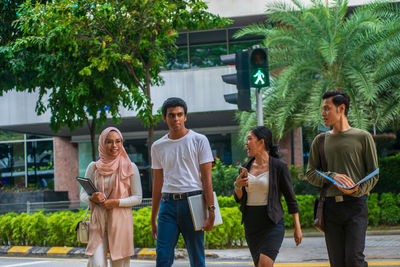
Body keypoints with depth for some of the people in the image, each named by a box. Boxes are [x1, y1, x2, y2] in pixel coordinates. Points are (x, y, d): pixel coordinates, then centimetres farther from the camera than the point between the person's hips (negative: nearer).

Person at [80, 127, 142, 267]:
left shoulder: (130, 167, 1)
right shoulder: (94, 167, 7)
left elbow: (137, 198, 1)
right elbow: (82, 194, 12)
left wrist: (116, 202, -13)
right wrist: (92, 198, -10)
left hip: (121, 220, -1)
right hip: (98, 220, 1)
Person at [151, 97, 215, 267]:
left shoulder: (199, 141, 1)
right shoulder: (158, 147, 12)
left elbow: (206, 179, -2)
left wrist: (211, 211, -10)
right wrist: (153, 219, 16)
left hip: (192, 202, -3)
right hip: (168, 203, 3)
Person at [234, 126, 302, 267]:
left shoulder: (278, 166, -6)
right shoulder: (246, 167, 9)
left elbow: (291, 198, -2)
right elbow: (239, 199, 12)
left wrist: (297, 228, -1)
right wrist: (237, 186, -10)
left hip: (272, 223, -6)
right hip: (251, 224, 6)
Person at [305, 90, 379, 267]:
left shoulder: (363, 137, 6)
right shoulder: (320, 141, 14)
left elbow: (374, 173, 4)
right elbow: (310, 173, 10)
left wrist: (357, 191, -15)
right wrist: (332, 176, -10)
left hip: (355, 204, -3)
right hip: (331, 205, 3)